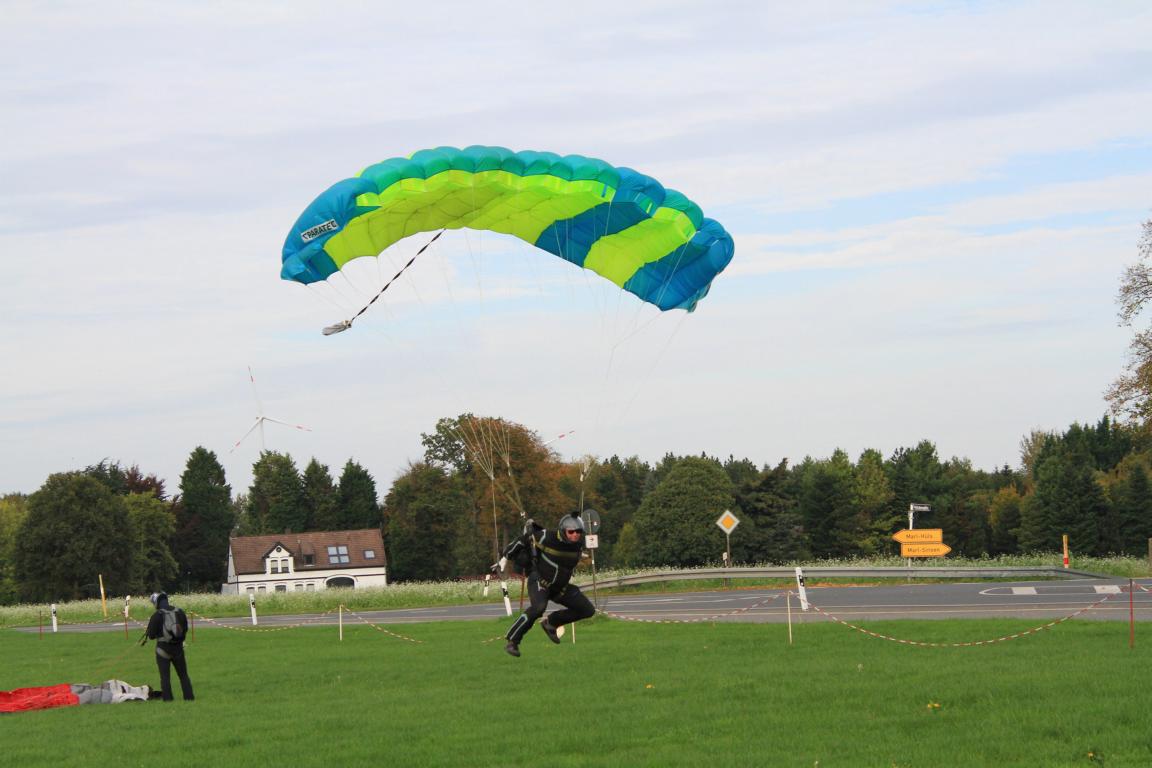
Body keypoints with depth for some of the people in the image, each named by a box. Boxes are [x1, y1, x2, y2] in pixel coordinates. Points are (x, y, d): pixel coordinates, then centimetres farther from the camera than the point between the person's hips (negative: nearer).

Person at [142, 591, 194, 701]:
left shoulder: (157, 616, -13)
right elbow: (185, 629, 11)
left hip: (163, 649, -4)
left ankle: (167, 698, 0)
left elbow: (151, 635, -11)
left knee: (165, 676, 3)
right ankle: (189, 696, 12)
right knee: (183, 675, 14)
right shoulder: (180, 612, 1)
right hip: (178, 647, 4)